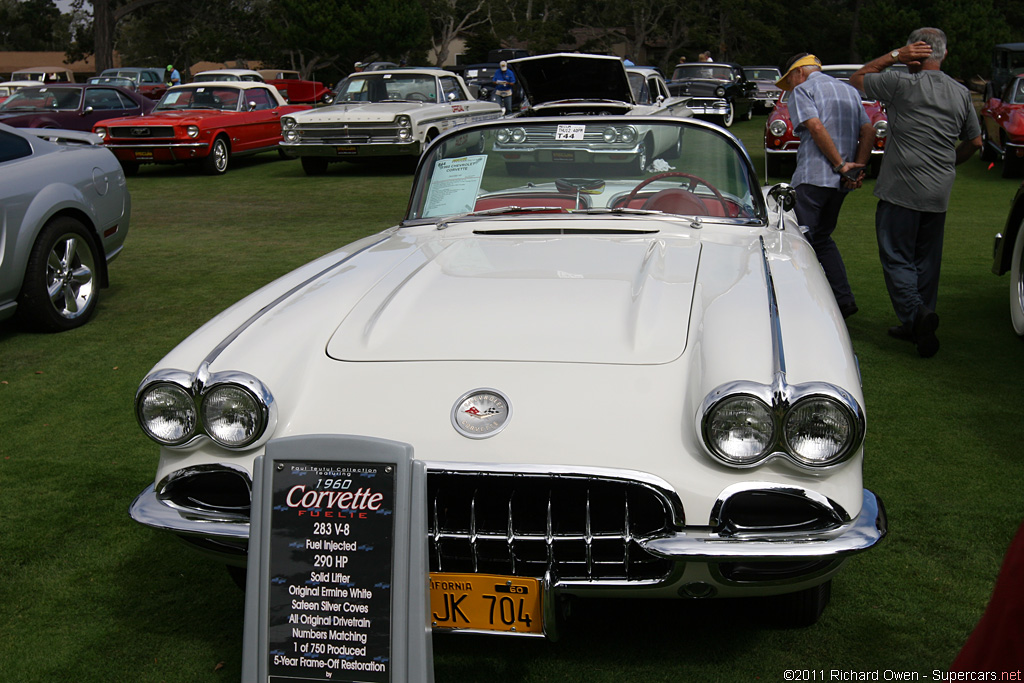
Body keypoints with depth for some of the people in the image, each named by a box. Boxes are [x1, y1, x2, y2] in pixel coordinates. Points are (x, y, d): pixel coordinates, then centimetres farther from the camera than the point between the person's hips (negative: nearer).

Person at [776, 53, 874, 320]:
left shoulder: (802, 90, 1)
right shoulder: (850, 91, 21)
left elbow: (816, 127, -16)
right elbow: (868, 132, 9)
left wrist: (841, 165, -13)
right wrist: (857, 168, -1)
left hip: (813, 176, -7)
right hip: (840, 182, 7)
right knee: (822, 237, 18)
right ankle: (844, 299, 12)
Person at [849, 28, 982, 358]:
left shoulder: (902, 84, -9)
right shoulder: (961, 93, 9)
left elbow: (856, 79, 5)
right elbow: (974, 142, 18)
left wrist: (894, 56, 2)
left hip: (901, 191, -6)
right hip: (939, 194, 6)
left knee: (897, 258, -1)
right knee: (927, 259, 14)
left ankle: (916, 313, -20)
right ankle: (919, 327, 20)